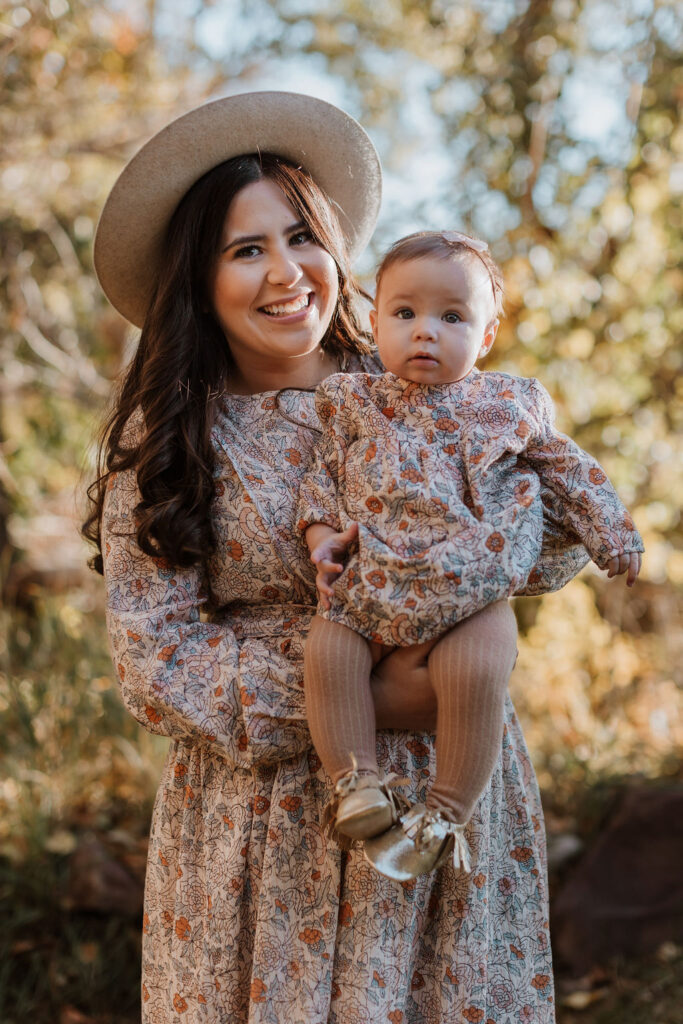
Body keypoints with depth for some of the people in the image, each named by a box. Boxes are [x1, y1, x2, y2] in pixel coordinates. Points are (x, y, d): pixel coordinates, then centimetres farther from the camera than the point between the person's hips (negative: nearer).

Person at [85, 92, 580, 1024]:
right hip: (268, 821, -2)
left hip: (451, 792, 2)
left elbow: (555, 529, 8)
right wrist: (362, 696, -16)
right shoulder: (160, 443, -3)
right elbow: (154, 660, -7)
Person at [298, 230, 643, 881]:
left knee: (476, 668, -27)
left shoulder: (510, 405, 9)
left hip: (470, 593, -2)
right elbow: (325, 472, 18)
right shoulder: (354, 401, 12)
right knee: (325, 649, -21)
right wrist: (322, 532, 0)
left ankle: (448, 813, -13)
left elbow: (572, 472, 17)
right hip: (370, 593, 2)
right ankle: (356, 786, -11)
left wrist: (613, 538, 15)